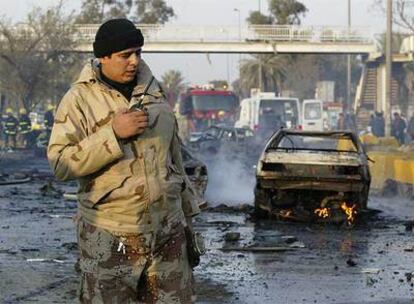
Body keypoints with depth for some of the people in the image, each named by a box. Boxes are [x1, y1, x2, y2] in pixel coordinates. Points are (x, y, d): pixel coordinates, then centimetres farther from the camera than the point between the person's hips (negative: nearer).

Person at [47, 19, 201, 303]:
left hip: (168, 231, 5)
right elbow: (60, 163, -15)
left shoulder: (153, 90, 10)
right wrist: (113, 133, -22)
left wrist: (186, 209, 19)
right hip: (110, 237, -5)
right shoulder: (80, 100, -6)